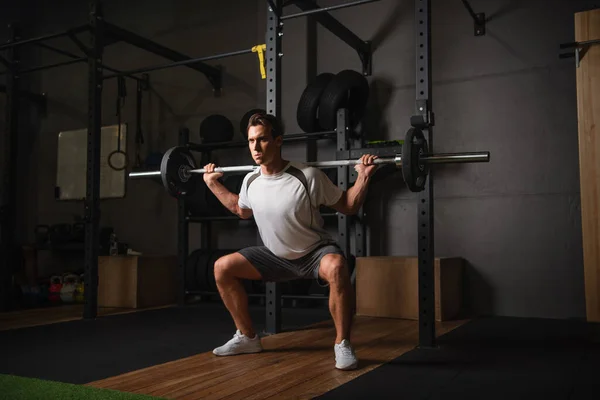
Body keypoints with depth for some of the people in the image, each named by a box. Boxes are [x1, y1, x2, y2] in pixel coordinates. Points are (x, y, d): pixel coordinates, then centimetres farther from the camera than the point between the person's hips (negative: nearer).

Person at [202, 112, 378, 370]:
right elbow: (242, 210, 17)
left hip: (315, 252, -6)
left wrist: (363, 178, -28)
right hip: (276, 256, 6)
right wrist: (213, 184, 14)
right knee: (222, 267, -2)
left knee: (336, 267, -40)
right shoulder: (251, 181, -7)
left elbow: (348, 206, -13)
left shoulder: (307, 176, -24)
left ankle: (342, 344, -22)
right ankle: (247, 338, 11)